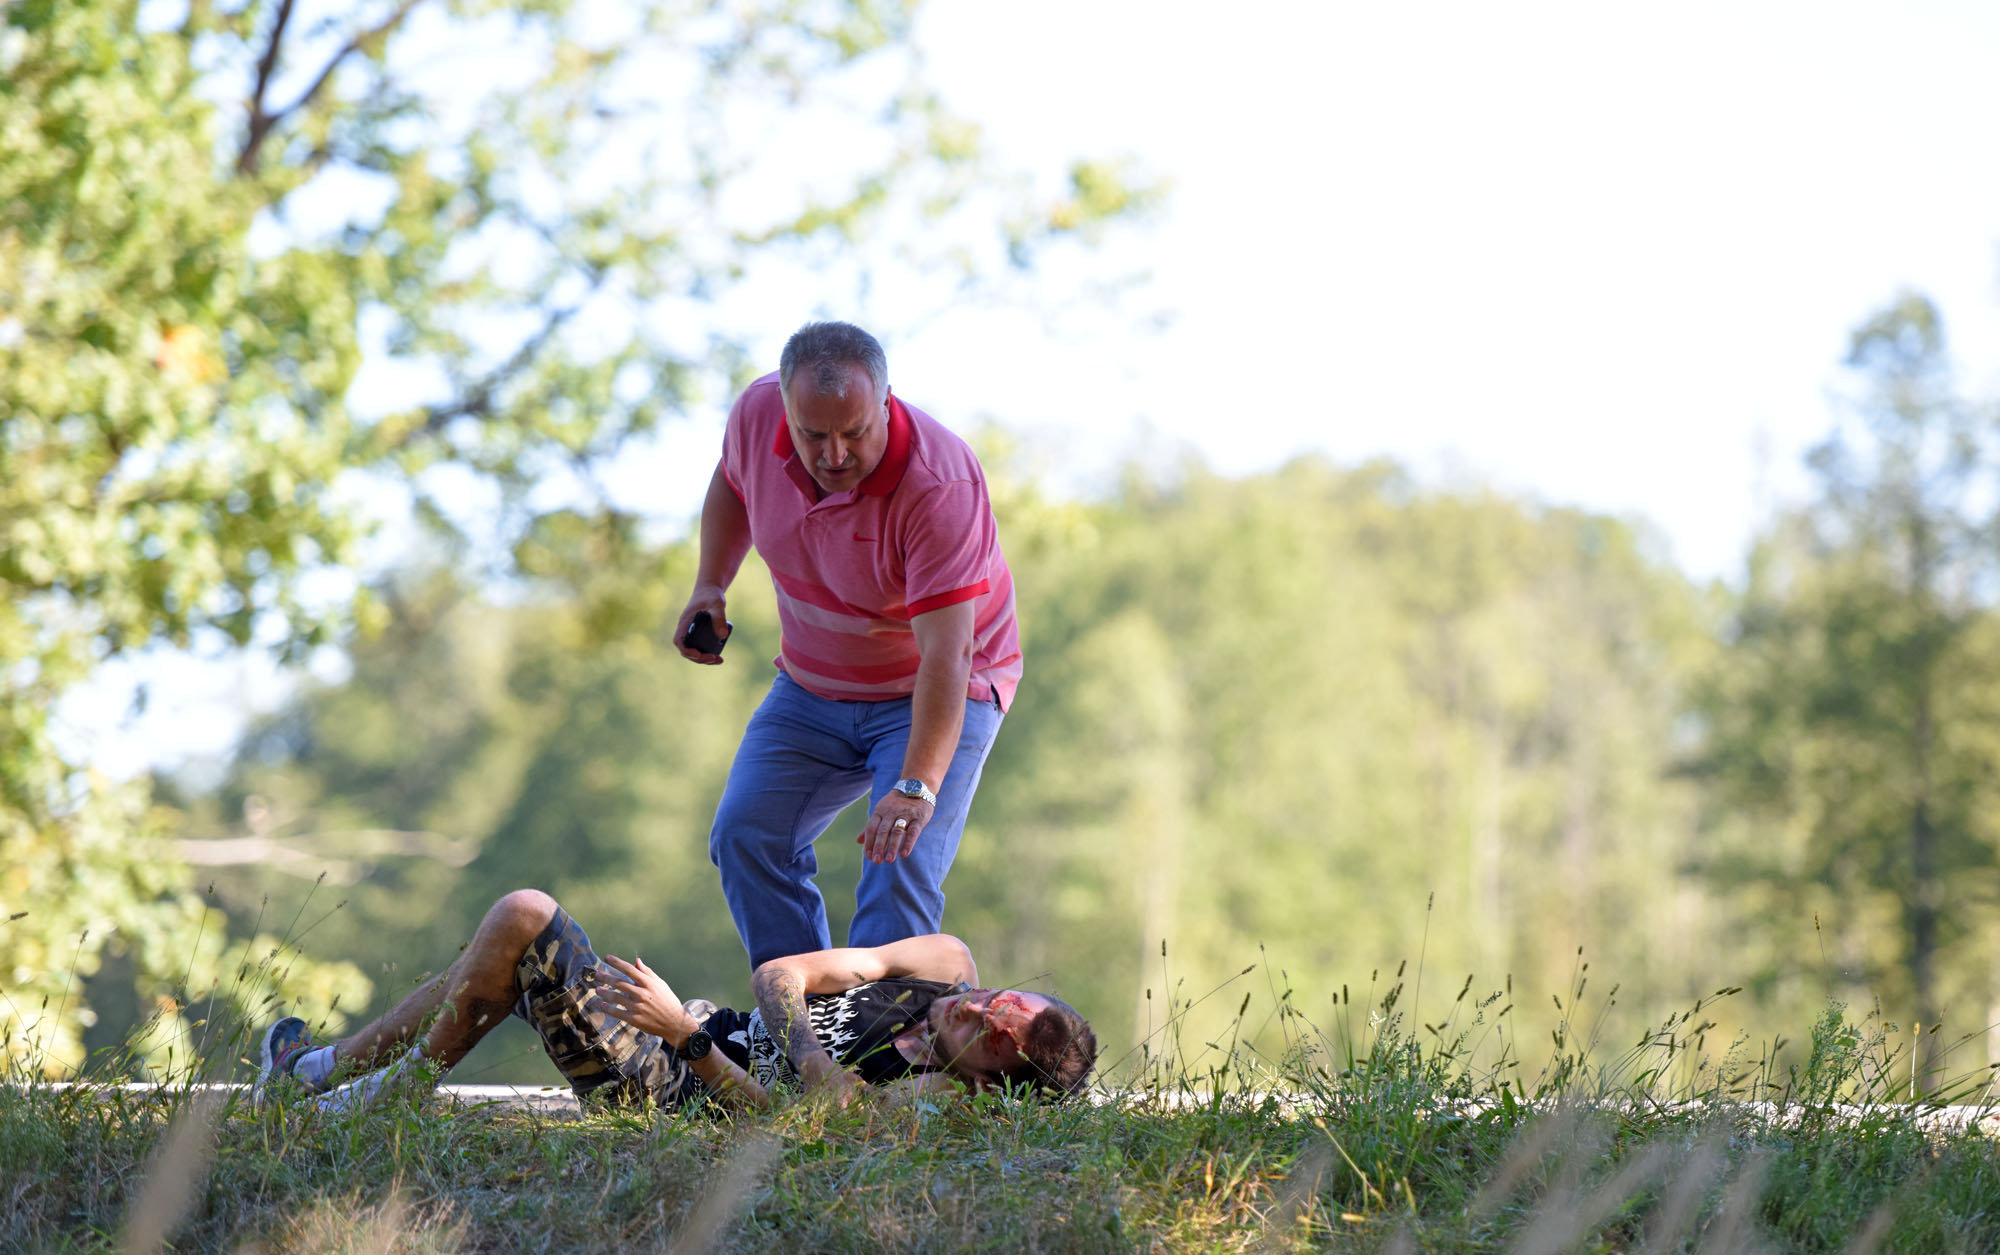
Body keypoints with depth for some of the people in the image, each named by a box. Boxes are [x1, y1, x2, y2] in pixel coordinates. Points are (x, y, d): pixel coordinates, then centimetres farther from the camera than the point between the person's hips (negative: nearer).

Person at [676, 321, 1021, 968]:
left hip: (936, 691, -6)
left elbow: (945, 654, -39)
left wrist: (917, 787, -48)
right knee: (746, 837, -6)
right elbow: (731, 481, 11)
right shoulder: (757, 413, -17)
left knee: (900, 864, -21)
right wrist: (708, 587, 0)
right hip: (811, 685, 6)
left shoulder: (941, 487, -34)